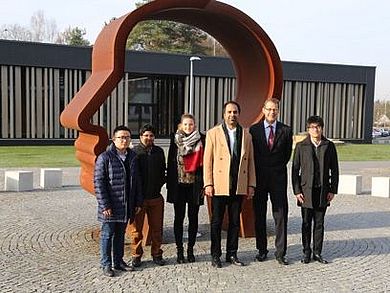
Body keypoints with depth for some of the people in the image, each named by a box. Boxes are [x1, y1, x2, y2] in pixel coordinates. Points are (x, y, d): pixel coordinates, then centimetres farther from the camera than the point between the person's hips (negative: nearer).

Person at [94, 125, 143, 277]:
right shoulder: (105, 157, -11)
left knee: (120, 234, 16)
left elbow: (136, 181, 14)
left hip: (126, 206, 6)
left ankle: (119, 261, 27)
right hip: (110, 206, -5)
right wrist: (104, 205, -16)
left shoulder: (132, 157, 8)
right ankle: (106, 264, 15)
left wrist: (138, 202, 10)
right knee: (107, 234, 4)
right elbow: (98, 182, -13)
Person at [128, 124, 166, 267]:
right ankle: (136, 255, 17)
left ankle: (156, 254, 22)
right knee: (136, 228, 4)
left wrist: (159, 185, 7)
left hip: (156, 196, 4)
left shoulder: (159, 151, 9)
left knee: (156, 228, 10)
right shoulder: (133, 152, -5)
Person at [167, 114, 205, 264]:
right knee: (179, 217, 6)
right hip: (178, 184, 1)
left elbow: (203, 162, 0)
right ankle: (179, 250, 14)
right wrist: (170, 183, 0)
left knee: (193, 217, 6)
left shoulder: (201, 139, 1)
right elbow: (171, 162, 5)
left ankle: (190, 249, 17)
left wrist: (203, 183, -6)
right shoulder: (175, 139, 4)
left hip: (195, 184, 0)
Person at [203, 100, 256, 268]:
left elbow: (250, 161, 9)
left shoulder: (246, 135, 9)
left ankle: (232, 254, 22)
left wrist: (251, 184, 4)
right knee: (217, 222, 6)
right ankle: (215, 255, 17)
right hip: (219, 185, -3)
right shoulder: (213, 133, 0)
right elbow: (207, 161, -2)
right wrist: (208, 184, -8)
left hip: (239, 186, 3)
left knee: (235, 221, 10)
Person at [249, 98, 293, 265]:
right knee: (259, 215, 7)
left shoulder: (286, 131, 4)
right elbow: (251, 153, 7)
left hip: (278, 177, 0)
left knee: (281, 215, 0)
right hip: (259, 178, 0)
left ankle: (280, 252, 8)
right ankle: (262, 250, 18)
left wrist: (277, 168, 8)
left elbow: (287, 154, 11)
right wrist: (256, 173, 6)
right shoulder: (254, 129, 3)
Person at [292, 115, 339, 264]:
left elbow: (334, 170, 7)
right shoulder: (301, 146, 1)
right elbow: (295, 169, 1)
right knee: (306, 223, 6)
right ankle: (306, 252, 17)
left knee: (319, 223, 7)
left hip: (323, 191, 1)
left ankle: (317, 253, 18)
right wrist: (297, 191, -4)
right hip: (306, 190, -1)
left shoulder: (329, 146, 4)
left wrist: (333, 190, 2)